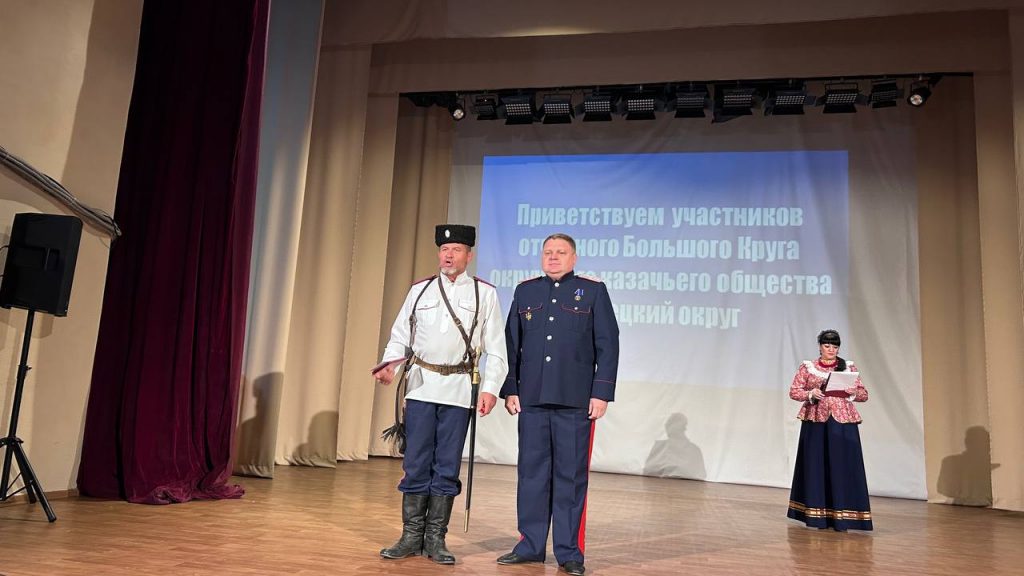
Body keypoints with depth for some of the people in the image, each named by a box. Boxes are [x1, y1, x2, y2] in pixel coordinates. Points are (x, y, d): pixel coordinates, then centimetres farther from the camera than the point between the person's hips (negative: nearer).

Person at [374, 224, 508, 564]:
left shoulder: (484, 293, 4)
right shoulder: (419, 290, 10)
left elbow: (496, 348, 2)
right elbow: (400, 336, 10)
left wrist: (490, 389, -7)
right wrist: (389, 366, -8)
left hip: (459, 388, -1)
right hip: (421, 386, 2)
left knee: (447, 468, 5)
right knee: (416, 465, 5)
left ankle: (435, 539, 16)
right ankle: (412, 536, 16)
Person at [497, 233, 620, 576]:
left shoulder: (593, 291, 4)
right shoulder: (525, 291, 13)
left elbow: (608, 346, 0)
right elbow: (511, 345, 12)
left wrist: (601, 393, -7)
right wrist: (510, 389, 6)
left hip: (575, 401, -3)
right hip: (531, 399, 3)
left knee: (571, 475, 3)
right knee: (532, 472, 7)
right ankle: (531, 546, 18)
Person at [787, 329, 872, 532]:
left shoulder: (849, 367, 9)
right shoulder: (807, 367, 7)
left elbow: (864, 395, 8)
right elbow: (794, 391, 5)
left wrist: (849, 390, -13)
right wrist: (810, 394, -14)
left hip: (842, 423, 0)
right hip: (815, 422, 0)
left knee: (841, 466, -5)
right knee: (816, 466, 1)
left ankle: (841, 517, -1)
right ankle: (817, 515, 9)